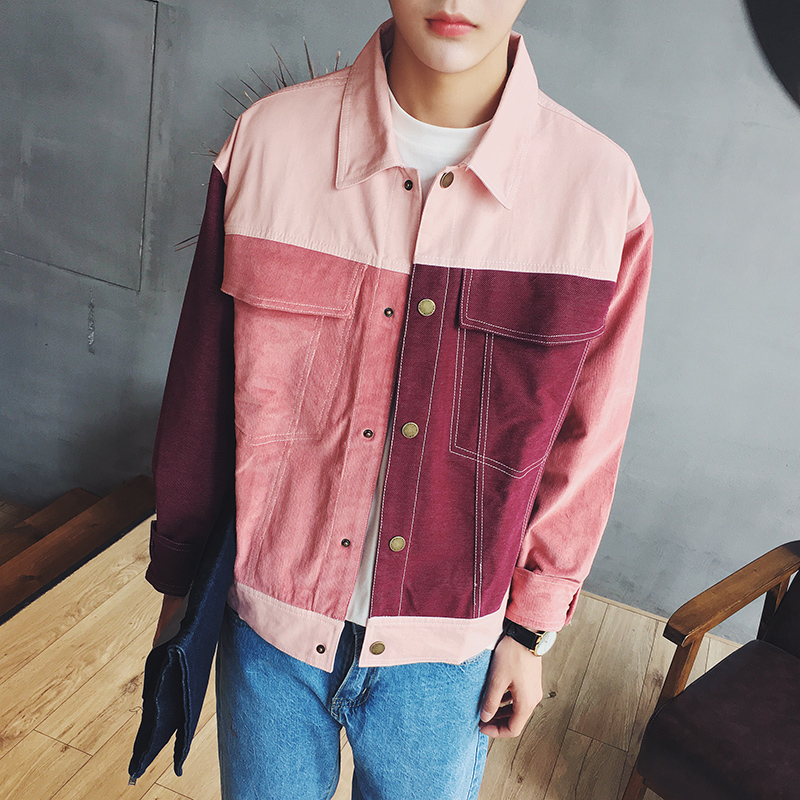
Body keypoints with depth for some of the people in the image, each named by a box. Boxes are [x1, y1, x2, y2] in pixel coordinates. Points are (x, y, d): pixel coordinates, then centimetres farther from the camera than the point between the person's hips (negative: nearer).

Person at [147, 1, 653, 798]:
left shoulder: (602, 191, -13)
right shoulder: (268, 140, -12)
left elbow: (583, 445, -2)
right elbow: (200, 390, -3)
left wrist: (530, 629, 6)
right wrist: (179, 582, 7)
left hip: (445, 654, 0)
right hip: (269, 621, 1)